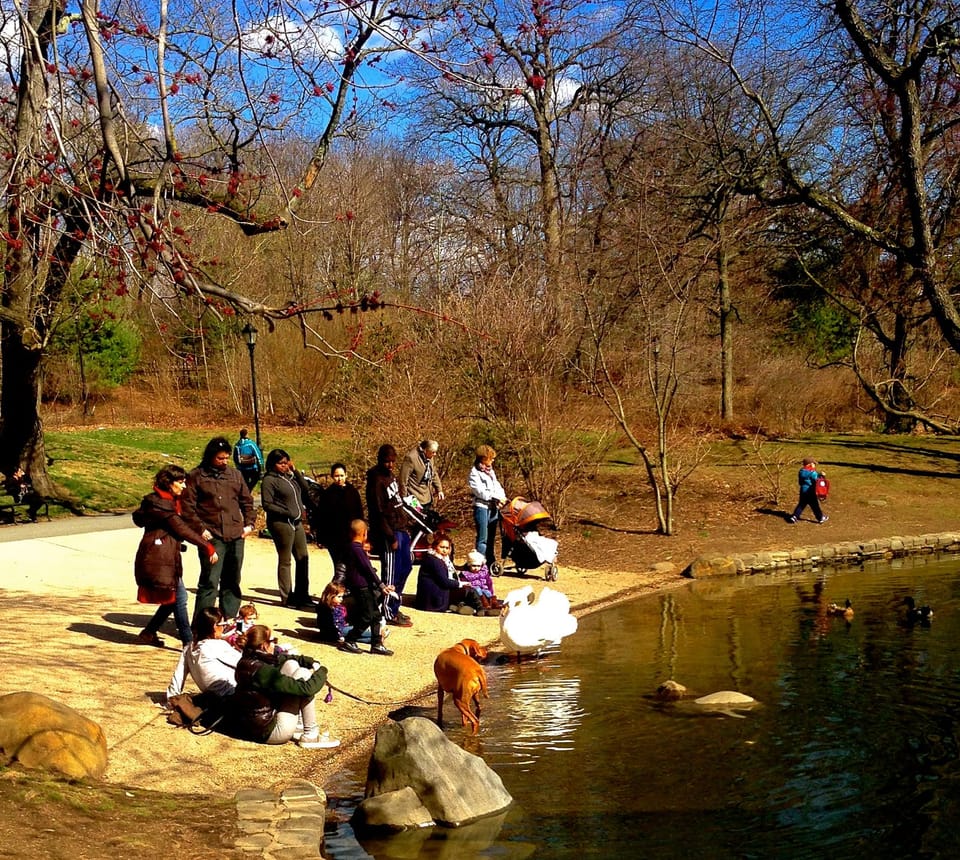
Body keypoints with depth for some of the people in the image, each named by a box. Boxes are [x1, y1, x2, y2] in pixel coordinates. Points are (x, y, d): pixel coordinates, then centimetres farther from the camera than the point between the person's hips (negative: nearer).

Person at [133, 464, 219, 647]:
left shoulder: (170, 501, 17)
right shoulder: (161, 504, -15)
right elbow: (181, 529, -17)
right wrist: (207, 547, -16)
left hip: (168, 558, 10)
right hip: (160, 558, -10)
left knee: (173, 598, 12)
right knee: (179, 597, -8)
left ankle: (148, 633, 22)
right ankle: (189, 642, -4)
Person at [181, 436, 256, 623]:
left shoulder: (235, 475, 15)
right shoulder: (196, 476, -1)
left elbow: (247, 501, 22)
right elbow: (187, 506, -4)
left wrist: (249, 524, 10)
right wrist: (200, 529, -11)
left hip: (236, 537, 5)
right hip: (212, 537, -5)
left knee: (232, 582, 12)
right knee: (209, 582, -9)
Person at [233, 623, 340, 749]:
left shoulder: (249, 660, -1)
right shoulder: (262, 671, -28)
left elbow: (288, 658, 11)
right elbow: (305, 688, -26)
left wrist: (312, 662, -4)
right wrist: (322, 671, -8)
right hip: (267, 732, -9)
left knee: (291, 665, 7)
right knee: (303, 675, -9)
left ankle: (298, 723, 16)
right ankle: (311, 736, -1)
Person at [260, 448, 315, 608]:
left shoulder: (290, 476, 13)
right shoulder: (269, 480, -8)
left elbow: (305, 489, 8)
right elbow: (267, 505, -14)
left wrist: (295, 471, 2)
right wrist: (288, 513, -16)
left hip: (296, 522, 8)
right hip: (281, 523, -8)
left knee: (303, 558, 10)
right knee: (285, 561, 0)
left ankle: (302, 595, 19)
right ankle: (287, 598, 7)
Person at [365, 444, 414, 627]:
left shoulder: (390, 476, 10)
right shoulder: (376, 481, -17)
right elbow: (378, 513, -19)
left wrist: (405, 526, 15)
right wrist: (390, 538, -19)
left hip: (400, 529, 10)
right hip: (389, 533, -10)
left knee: (405, 567, 17)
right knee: (391, 574, -2)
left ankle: (394, 607, 28)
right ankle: (390, 614, 8)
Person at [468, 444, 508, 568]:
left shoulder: (490, 471, 18)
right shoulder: (475, 473, -6)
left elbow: (497, 487, 12)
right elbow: (480, 492, -15)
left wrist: (502, 498, -6)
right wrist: (497, 497, -16)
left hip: (493, 507, 8)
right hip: (482, 507, -8)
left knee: (491, 538, 12)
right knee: (482, 539, -9)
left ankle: (491, 564, 17)